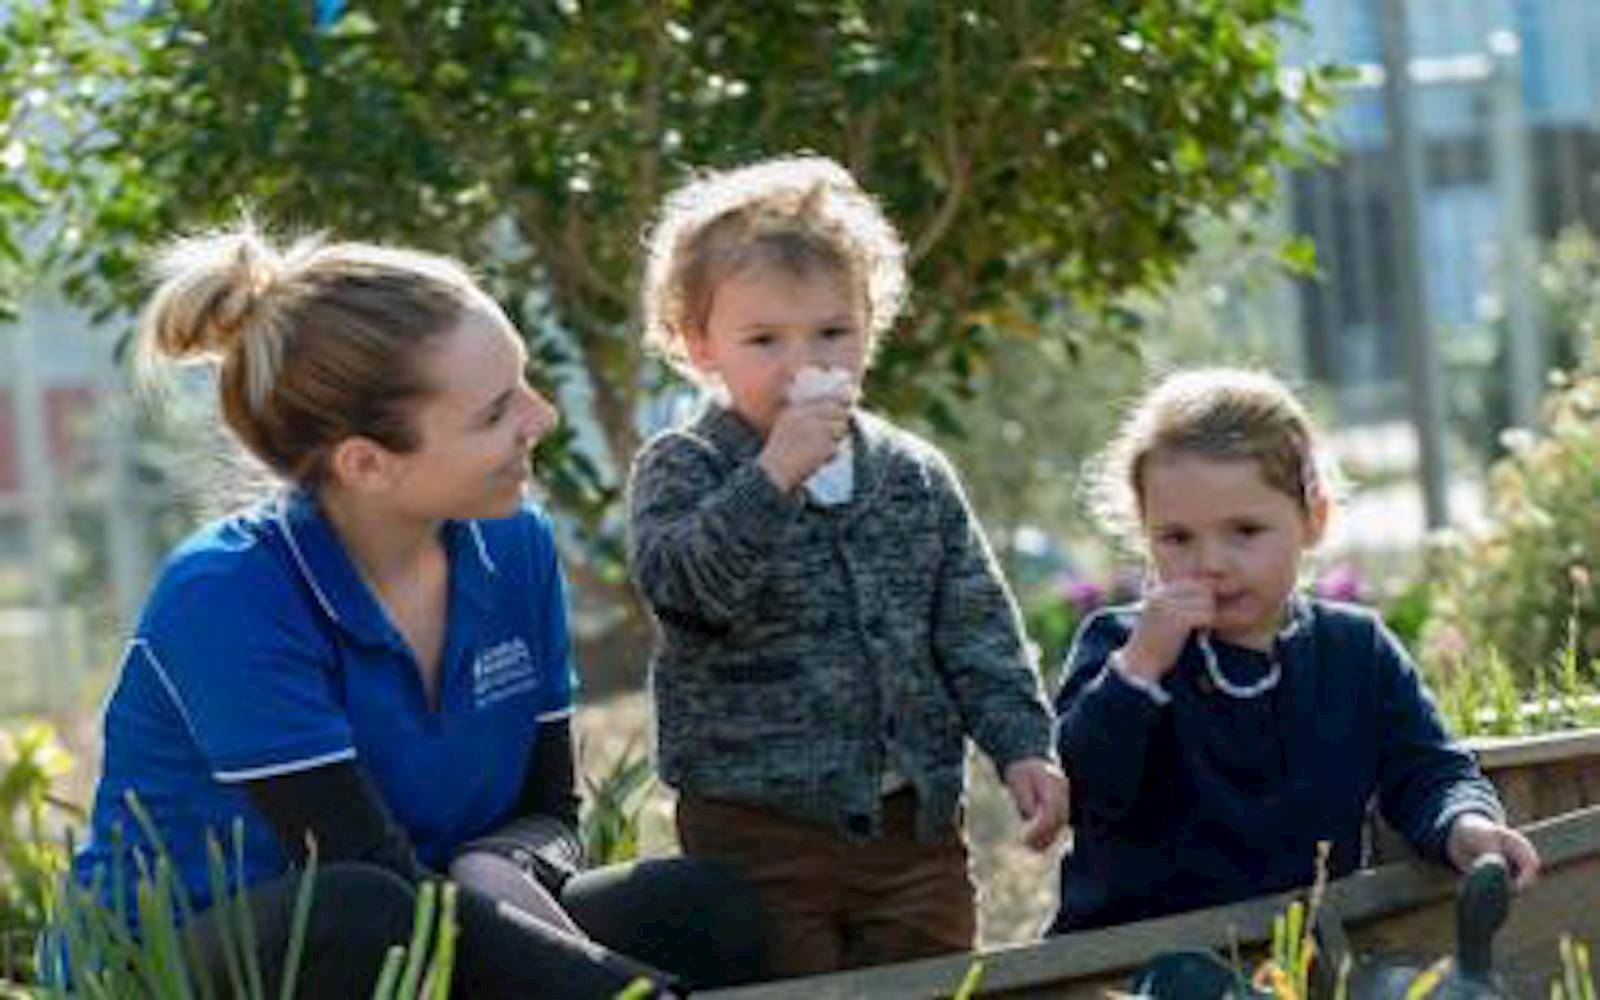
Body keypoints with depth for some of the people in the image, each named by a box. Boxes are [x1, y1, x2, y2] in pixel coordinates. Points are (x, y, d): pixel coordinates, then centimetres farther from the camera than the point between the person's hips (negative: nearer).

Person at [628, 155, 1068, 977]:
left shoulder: (914, 476, 8)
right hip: (758, 828, -4)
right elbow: (677, 582, -21)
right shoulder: (682, 470, -3)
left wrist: (1022, 745, -1)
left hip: (913, 823, 4)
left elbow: (975, 626, 10)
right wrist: (774, 476, -28)